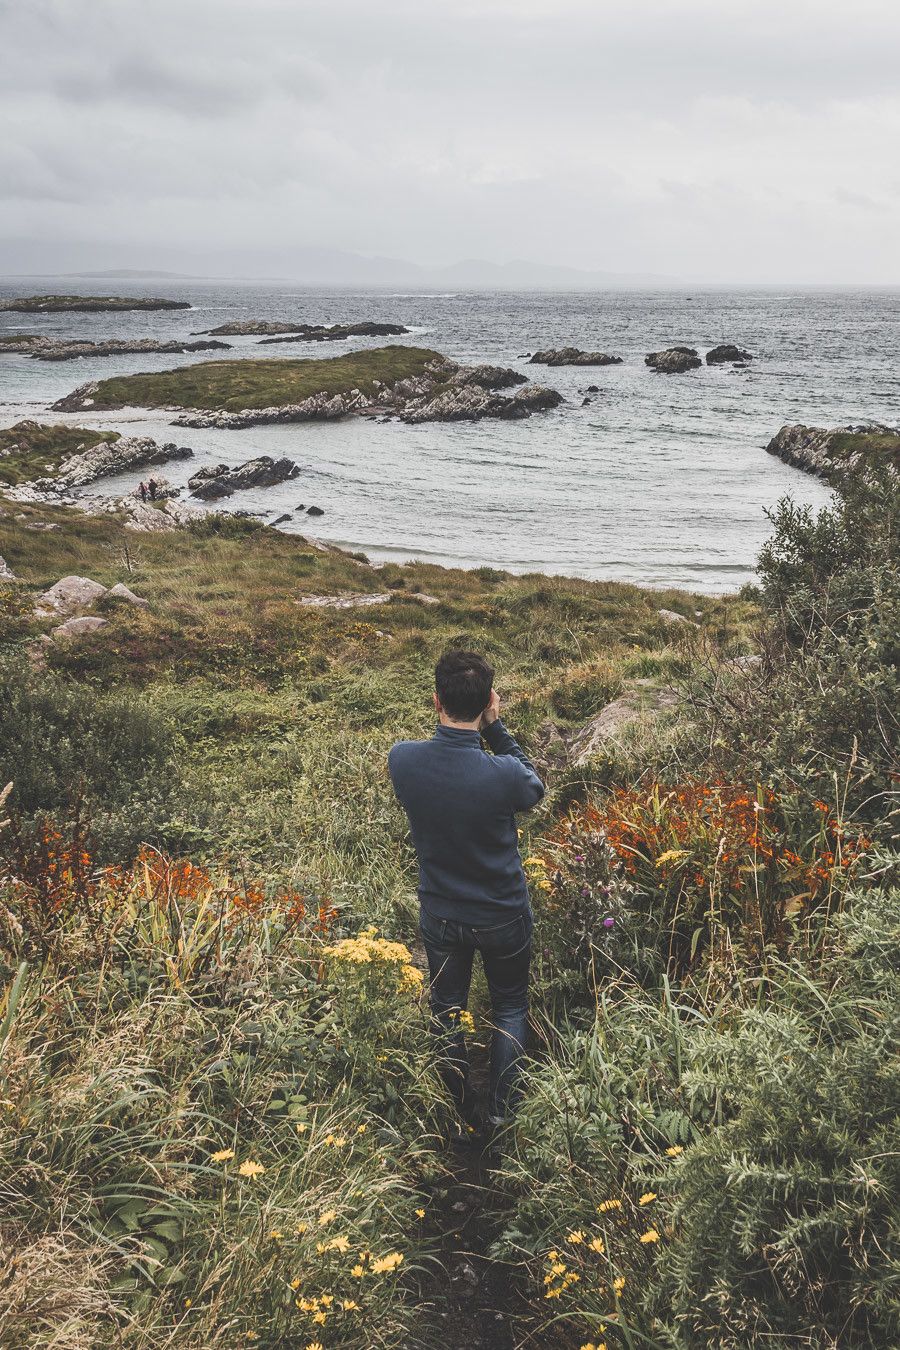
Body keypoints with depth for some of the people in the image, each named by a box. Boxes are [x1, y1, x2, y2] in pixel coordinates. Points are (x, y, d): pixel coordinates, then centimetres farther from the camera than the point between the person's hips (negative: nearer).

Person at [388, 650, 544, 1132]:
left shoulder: (401, 759, -23)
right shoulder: (504, 774, -33)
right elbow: (535, 789, -8)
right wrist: (495, 727, -15)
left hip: (440, 915, 2)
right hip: (502, 917, -2)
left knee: (447, 1012, 24)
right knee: (510, 1007, 25)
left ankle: (463, 1114, 40)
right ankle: (501, 1110, 36)